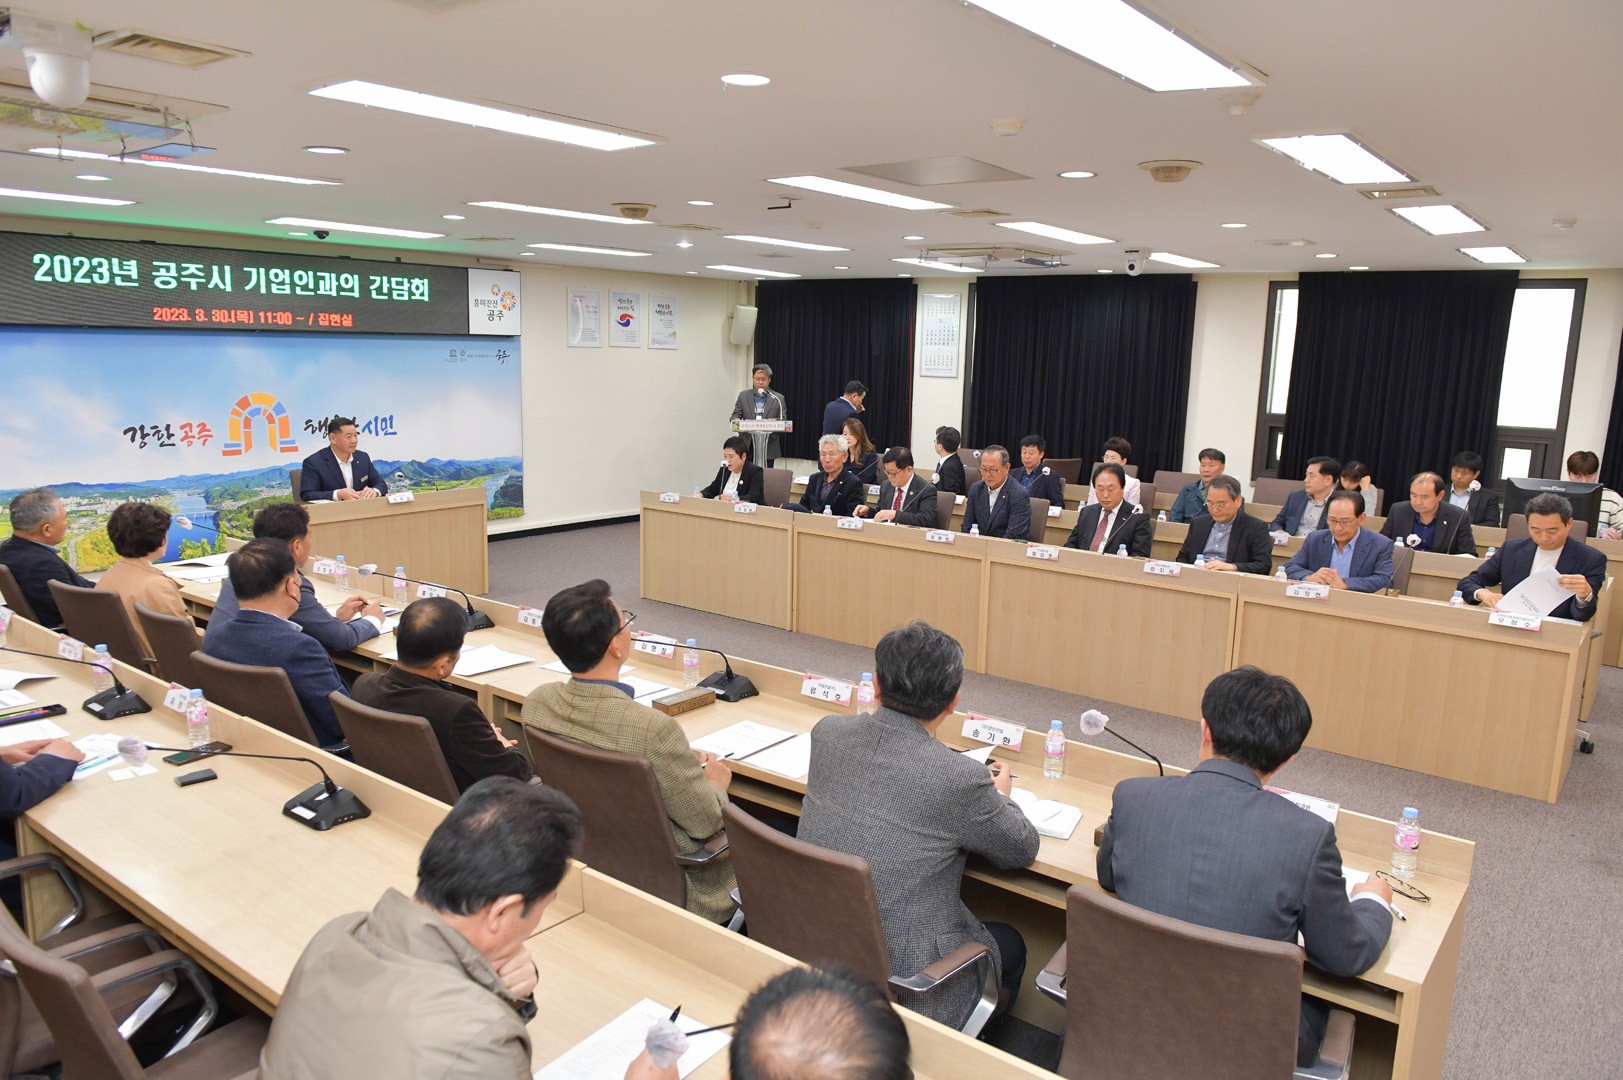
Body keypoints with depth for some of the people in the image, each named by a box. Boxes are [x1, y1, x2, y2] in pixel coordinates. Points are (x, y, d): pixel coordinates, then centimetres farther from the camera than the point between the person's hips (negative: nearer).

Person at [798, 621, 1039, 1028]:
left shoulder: (826, 732, -8)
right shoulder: (960, 779, -24)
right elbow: (1023, 850, -4)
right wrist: (1000, 796, 17)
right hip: (901, 987, -5)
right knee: (1010, 946, 25)